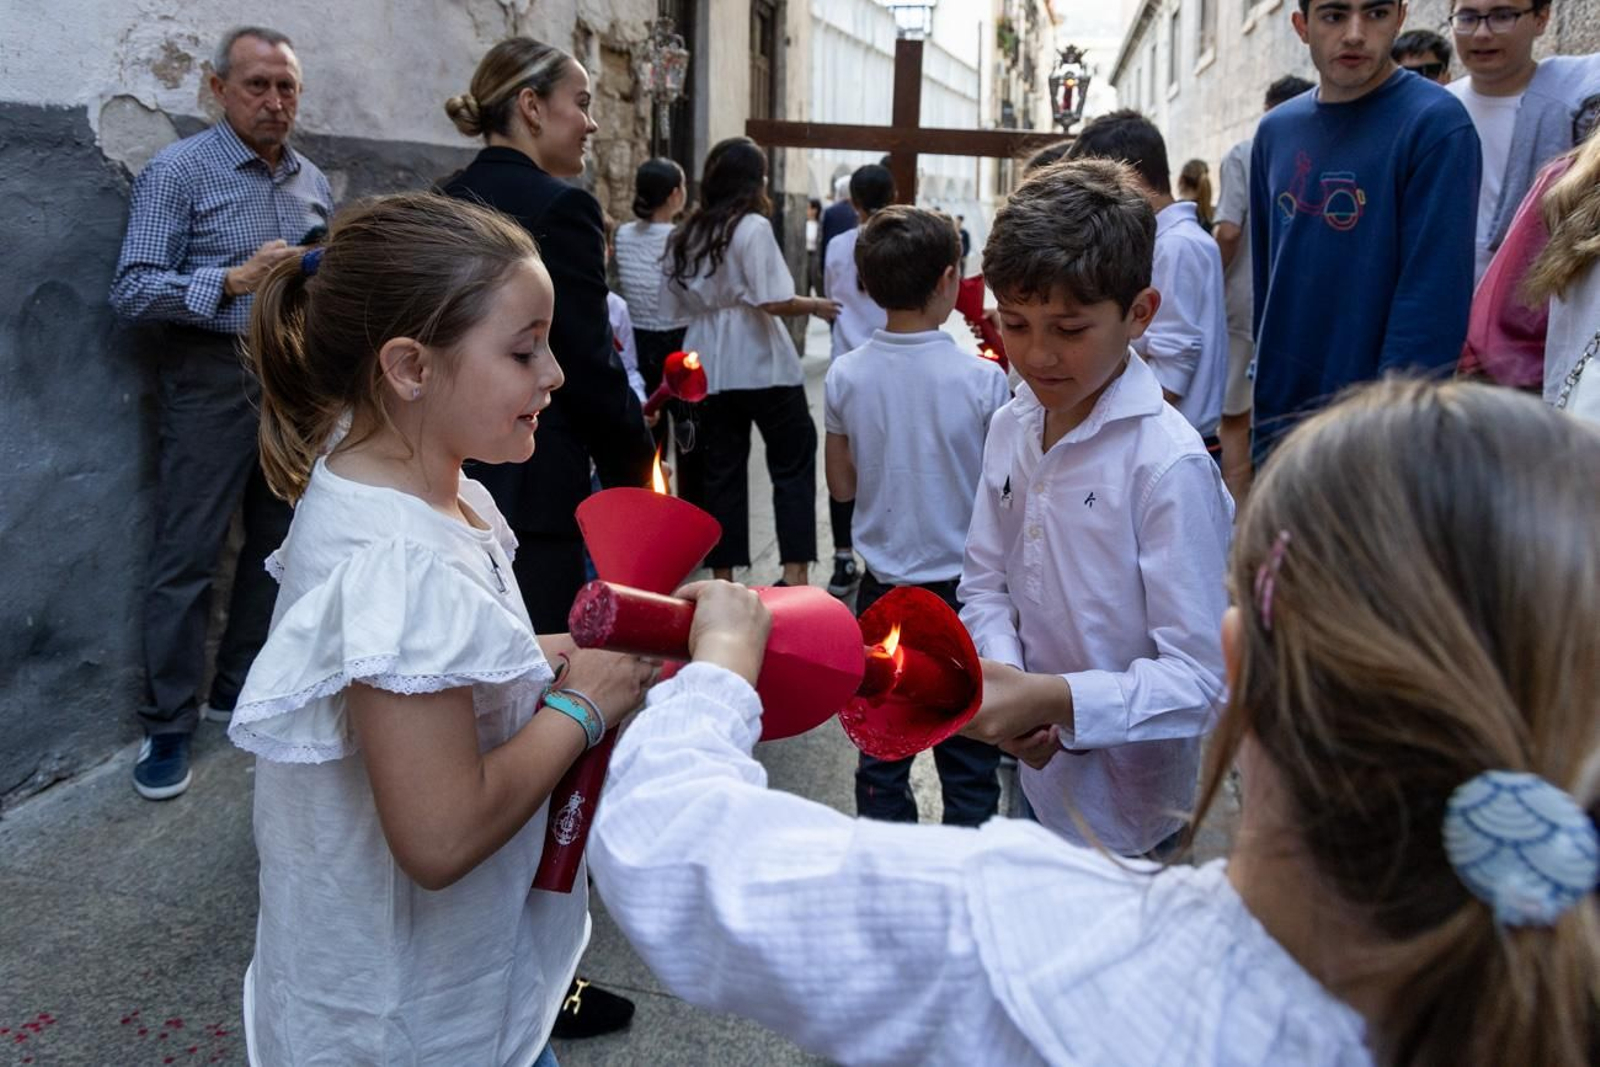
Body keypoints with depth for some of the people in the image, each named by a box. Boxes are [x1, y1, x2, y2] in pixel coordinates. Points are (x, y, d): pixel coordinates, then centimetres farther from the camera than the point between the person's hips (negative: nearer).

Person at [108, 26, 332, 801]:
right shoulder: (177, 172, -6)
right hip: (212, 380, -5)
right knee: (187, 556, -2)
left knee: (277, 545, 11)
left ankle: (240, 691, 26)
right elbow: (132, 290, -12)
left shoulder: (314, 182, 11)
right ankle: (168, 727, 9)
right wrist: (235, 280, -22)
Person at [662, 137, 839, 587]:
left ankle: (722, 575, 13)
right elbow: (773, 301, -16)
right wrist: (816, 306, -1)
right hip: (762, 366, -5)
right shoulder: (753, 227, -9)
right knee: (793, 464, 5)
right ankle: (794, 572, 0)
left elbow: (676, 306, 11)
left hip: (710, 370, 6)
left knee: (722, 470, 10)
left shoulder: (687, 234, 9)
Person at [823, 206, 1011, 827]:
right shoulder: (983, 380, -14)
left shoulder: (845, 376, -6)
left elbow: (841, 486, 2)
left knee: (881, 754, 16)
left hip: (881, 589, 3)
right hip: (965, 587, -2)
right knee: (969, 764, 12)